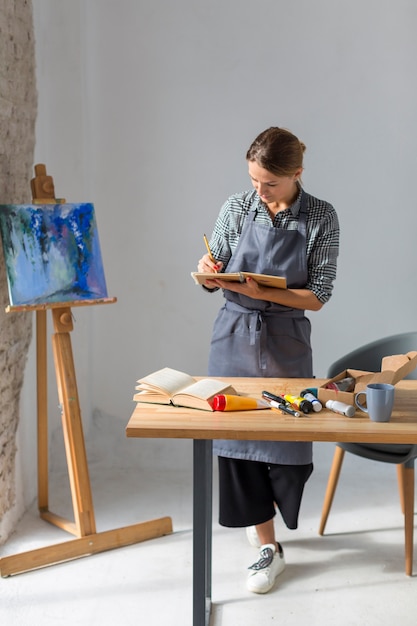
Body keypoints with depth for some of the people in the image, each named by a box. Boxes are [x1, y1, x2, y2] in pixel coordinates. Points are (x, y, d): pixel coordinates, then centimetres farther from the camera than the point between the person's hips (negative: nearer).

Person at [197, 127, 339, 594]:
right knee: (237, 433, 4)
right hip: (234, 337, 2)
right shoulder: (236, 209, -1)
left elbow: (318, 296, -9)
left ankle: (262, 508, 34)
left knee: (289, 434, 2)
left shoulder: (321, 218, -7)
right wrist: (208, 271, -16)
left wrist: (262, 291, -22)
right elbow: (213, 281, 7)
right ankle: (267, 546, 20)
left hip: (286, 341, -1)